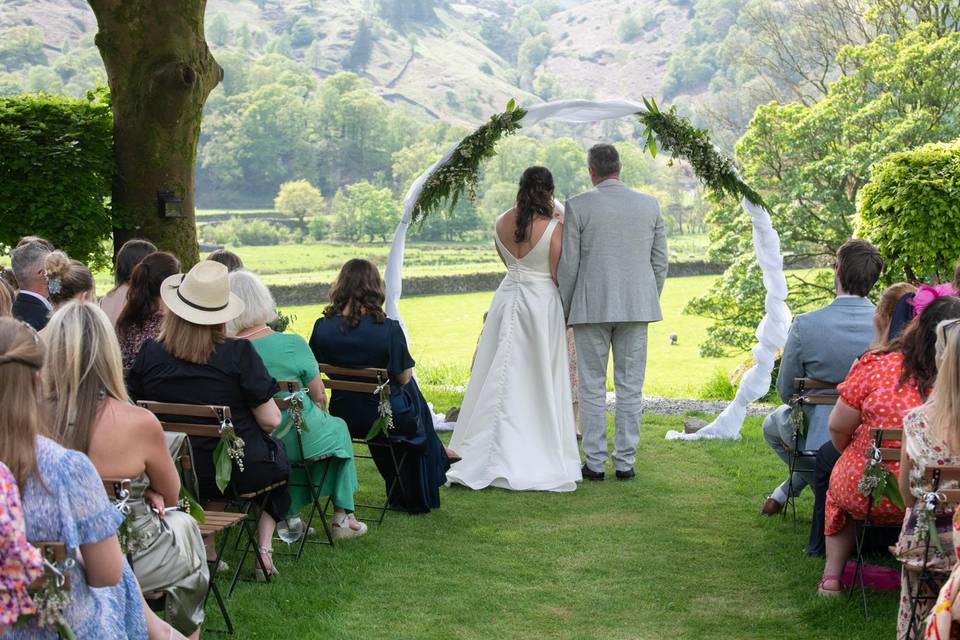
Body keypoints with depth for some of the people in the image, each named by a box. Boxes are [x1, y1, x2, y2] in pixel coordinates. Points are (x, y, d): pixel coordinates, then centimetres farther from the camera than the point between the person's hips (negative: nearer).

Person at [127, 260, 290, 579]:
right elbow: (271, 421, -13)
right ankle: (265, 548, 21)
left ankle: (206, 549, 28)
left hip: (174, 474, 4)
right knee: (280, 453, 29)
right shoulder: (238, 353, -18)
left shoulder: (150, 354, -9)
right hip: (240, 472, -3)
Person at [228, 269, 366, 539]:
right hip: (295, 441, -3)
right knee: (338, 427, 28)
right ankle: (342, 516, 31)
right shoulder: (293, 344, -19)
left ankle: (291, 514, 37)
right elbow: (319, 396, -10)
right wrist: (321, 419, 13)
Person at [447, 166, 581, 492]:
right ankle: (537, 459, 8)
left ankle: (486, 458, 12)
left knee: (502, 379, 10)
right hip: (542, 303, -4)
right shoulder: (554, 227, -14)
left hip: (507, 301, 4)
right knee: (539, 382, 4)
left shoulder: (501, 223, 2)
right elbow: (557, 275, -11)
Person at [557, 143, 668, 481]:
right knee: (630, 387, 8)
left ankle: (595, 463, 8)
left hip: (591, 308, -2)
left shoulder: (577, 206, -7)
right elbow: (660, 261, 6)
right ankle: (625, 462, 11)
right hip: (636, 307, 3)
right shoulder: (649, 205, 2)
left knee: (592, 388, 6)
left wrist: (564, 311, 6)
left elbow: (567, 265, -5)